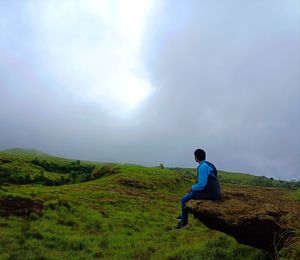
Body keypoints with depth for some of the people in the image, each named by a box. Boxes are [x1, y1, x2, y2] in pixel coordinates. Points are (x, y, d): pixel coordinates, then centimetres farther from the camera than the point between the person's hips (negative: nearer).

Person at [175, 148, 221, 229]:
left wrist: (192, 188, -6)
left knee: (184, 199, 0)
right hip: (213, 192, 10)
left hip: (208, 193, -10)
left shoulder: (202, 167, -20)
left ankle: (184, 221, 15)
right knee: (190, 194, 25)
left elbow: (202, 184, -24)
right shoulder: (208, 164, 11)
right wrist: (194, 187, 17)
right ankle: (183, 215, 36)